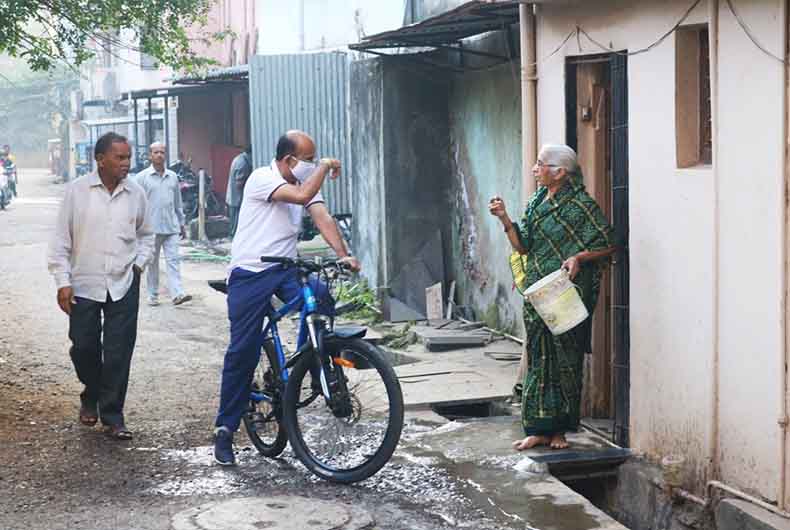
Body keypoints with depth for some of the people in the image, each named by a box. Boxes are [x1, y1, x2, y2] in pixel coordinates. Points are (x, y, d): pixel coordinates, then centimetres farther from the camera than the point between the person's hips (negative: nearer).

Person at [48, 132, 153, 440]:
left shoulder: (136, 194, 3)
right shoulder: (77, 191, -4)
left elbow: (146, 235, 19)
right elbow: (61, 240, -1)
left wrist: (139, 264, 4)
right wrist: (62, 282, -6)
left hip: (123, 286, 1)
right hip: (84, 285, -1)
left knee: (118, 354, -1)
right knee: (84, 348, 6)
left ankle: (112, 416, 10)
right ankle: (91, 397, 33)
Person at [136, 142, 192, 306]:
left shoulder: (172, 177, 12)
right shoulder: (142, 177, 0)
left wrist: (181, 223, 18)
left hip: (171, 226, 3)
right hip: (152, 227, -3)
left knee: (173, 260, -6)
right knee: (152, 262, 6)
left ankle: (177, 294, -13)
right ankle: (153, 295, 15)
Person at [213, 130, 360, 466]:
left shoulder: (305, 183, 9)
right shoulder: (262, 178, -12)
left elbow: (322, 218, -6)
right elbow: (302, 196, -28)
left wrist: (343, 254, -21)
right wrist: (325, 166, -12)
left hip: (286, 270, 5)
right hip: (250, 273, -5)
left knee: (321, 296, -27)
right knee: (243, 352, -5)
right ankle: (225, 429, 8)